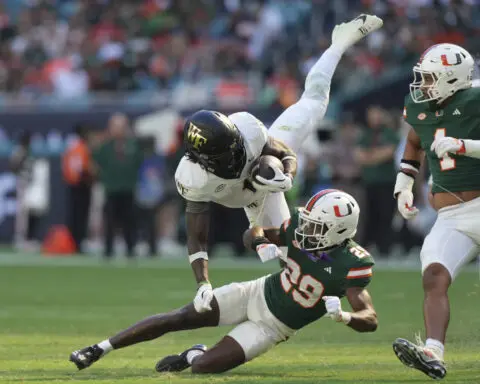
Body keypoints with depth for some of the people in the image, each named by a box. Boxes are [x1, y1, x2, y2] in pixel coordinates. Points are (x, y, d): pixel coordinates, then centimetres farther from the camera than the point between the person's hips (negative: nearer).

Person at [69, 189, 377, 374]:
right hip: (257, 294, 4)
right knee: (178, 319, -7)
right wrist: (262, 244, -23)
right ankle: (99, 350, 6)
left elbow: (370, 320, -30)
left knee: (206, 365, -17)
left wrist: (343, 316, -52)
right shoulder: (299, 230, -13)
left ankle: (192, 356, 22)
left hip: (272, 326, -4)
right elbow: (252, 234, 1)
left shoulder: (350, 265, -27)